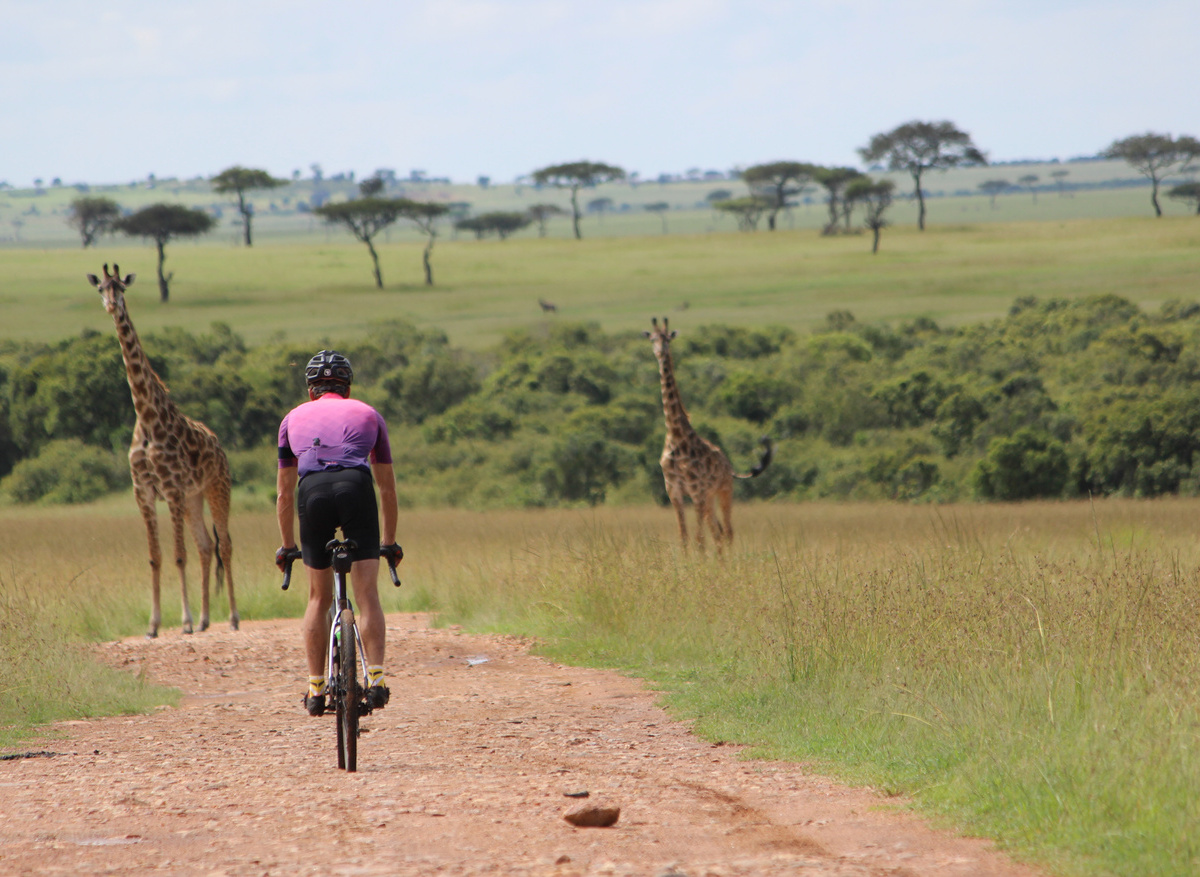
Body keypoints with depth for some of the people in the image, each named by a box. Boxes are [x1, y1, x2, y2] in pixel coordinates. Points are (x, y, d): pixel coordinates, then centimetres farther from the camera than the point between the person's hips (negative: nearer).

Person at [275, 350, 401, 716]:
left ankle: (316, 688, 12)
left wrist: (287, 546, 42)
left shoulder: (295, 418, 30)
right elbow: (387, 487, 34)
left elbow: (284, 494, 33)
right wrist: (389, 541, 43)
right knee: (367, 596, 1)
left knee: (319, 598, 14)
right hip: (356, 487, -1)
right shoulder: (367, 414, 28)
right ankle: (375, 677, -14)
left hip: (313, 492, 1)